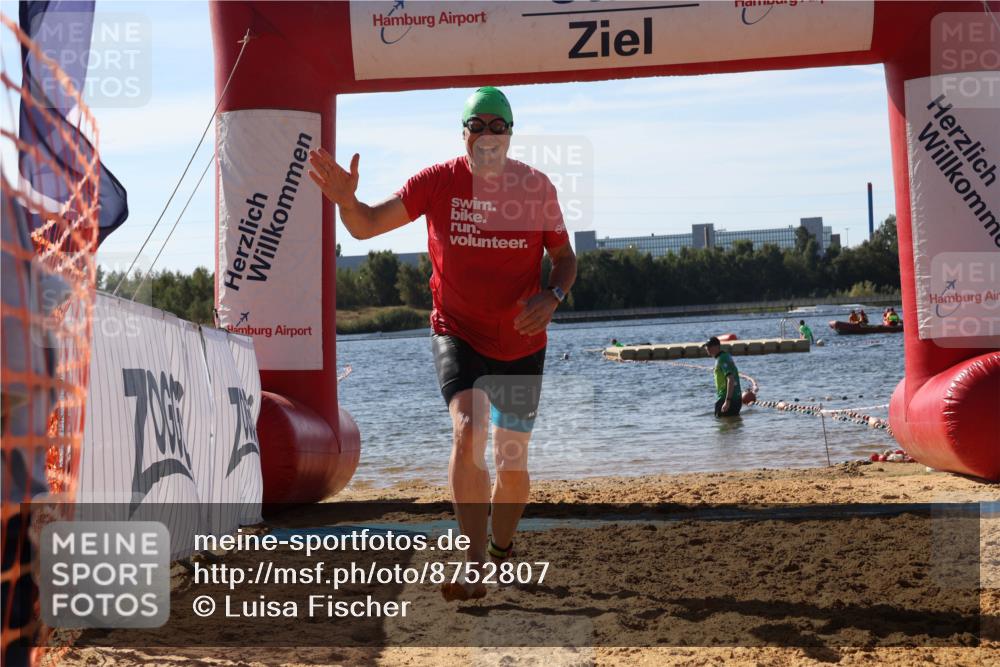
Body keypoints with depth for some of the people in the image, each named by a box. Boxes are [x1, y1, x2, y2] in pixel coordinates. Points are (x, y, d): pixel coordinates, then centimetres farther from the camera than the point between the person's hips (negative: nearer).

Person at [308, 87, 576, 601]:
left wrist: (552, 297, -16)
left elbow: (565, 258, 5)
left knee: (512, 461, 9)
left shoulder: (537, 187, -5)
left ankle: (503, 551, 36)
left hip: (520, 342, 2)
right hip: (456, 333, -2)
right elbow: (366, 226, -11)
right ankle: (474, 565, -26)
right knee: (467, 429, -26)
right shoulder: (437, 183, -8)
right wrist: (345, 200, -34)